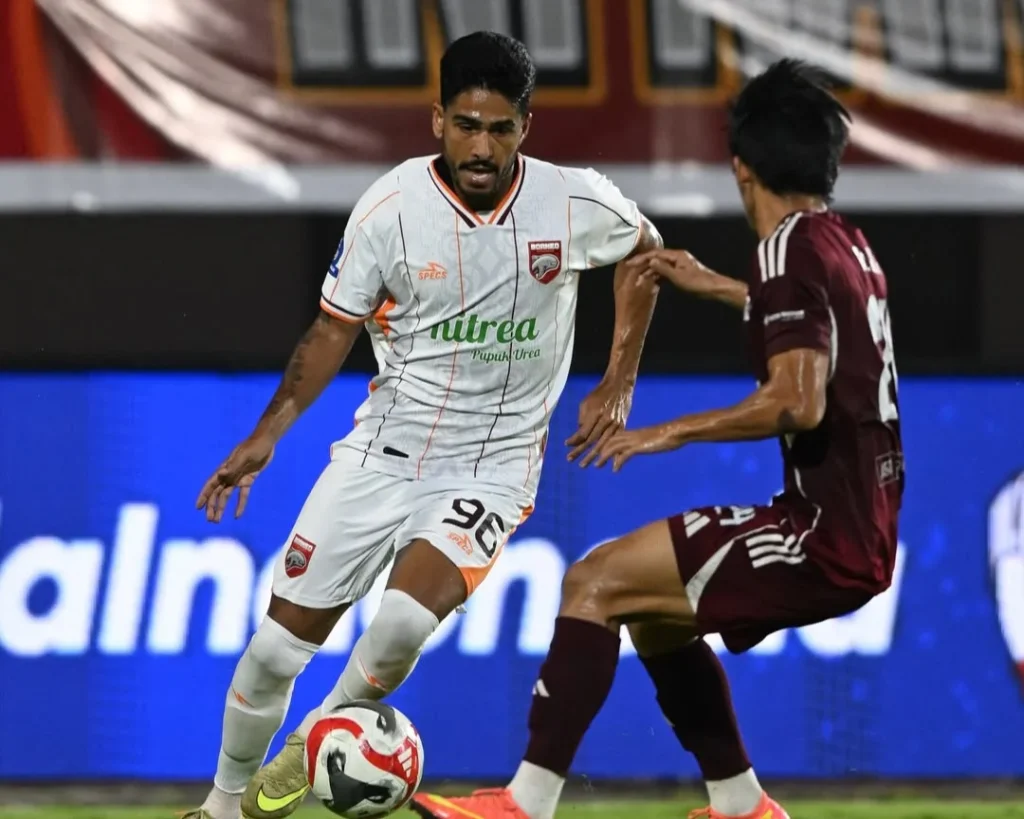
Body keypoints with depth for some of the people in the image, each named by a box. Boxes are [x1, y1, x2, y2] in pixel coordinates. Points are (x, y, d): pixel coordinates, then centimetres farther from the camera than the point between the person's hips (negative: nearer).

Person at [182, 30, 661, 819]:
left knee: (405, 620, -29)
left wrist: (618, 383, 8)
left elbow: (644, 249, 12)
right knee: (276, 646, 1)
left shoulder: (576, 204, -12)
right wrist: (268, 433, -9)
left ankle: (315, 746, 0)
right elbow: (335, 330, 2)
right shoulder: (391, 208, -12)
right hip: (384, 449, 2)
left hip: (492, 467, -2)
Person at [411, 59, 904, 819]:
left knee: (596, 584, -11)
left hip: (825, 536, -9)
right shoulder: (848, 244, 13)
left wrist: (675, 432, -16)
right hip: (863, 532, 9)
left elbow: (798, 401, -25)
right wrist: (716, 286, 42)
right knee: (652, 609, 23)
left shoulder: (792, 248, -13)